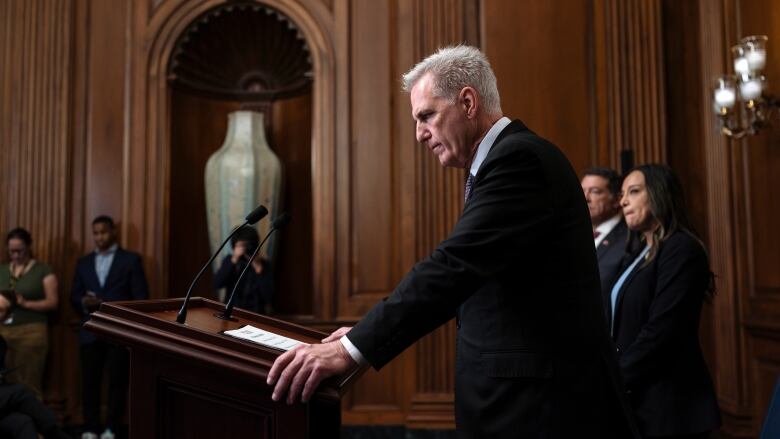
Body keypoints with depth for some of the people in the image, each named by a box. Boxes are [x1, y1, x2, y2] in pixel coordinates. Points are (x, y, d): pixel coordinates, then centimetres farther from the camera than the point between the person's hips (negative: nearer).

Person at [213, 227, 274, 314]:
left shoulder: (264, 264, -4)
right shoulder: (229, 260, 4)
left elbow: (268, 296, -13)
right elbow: (216, 285, -10)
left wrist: (258, 267, -18)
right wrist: (233, 261, -15)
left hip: (255, 313, -1)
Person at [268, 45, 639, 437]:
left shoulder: (521, 158, -17)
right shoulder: (504, 159, 14)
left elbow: (456, 266, -27)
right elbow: (466, 276, 15)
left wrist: (352, 349, -27)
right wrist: (367, 332, 8)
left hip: (539, 405, -9)